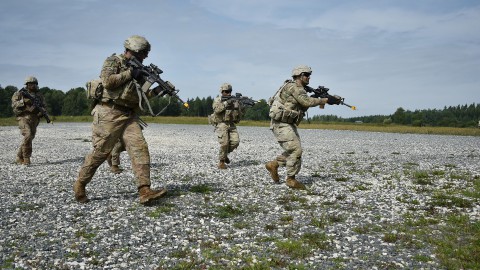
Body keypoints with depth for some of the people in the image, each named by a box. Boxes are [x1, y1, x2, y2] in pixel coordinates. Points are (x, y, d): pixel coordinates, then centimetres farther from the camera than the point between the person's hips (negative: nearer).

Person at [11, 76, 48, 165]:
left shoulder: (39, 96, 15)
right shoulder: (20, 93, 4)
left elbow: (44, 106, 12)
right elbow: (14, 104, -3)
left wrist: (41, 111, -9)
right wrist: (23, 102, -19)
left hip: (34, 120, 5)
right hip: (24, 118, -4)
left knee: (30, 138, 3)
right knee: (28, 135, -23)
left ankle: (19, 158, 16)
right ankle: (26, 158, -16)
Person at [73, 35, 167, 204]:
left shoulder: (138, 69, 20)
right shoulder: (113, 61, 0)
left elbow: (141, 95, 20)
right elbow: (107, 81, -17)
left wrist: (158, 90, 4)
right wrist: (130, 73, -10)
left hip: (130, 116, 6)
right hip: (110, 114, -6)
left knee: (140, 148, -10)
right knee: (100, 152, -2)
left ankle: (145, 192, -16)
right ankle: (79, 185, 18)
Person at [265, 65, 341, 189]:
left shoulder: (300, 89, 17)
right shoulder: (294, 87, -14)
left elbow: (306, 103, 10)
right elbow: (307, 101, -26)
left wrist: (321, 101, -6)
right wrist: (326, 100, -23)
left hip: (289, 124, 10)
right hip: (281, 124, -10)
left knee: (294, 150, 11)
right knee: (296, 150, -12)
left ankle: (273, 164, 23)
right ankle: (291, 179, -2)